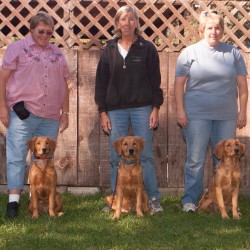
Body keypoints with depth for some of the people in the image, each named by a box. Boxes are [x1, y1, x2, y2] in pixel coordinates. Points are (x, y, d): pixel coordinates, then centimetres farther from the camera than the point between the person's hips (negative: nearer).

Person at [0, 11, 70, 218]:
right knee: (17, 156, -7)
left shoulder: (57, 54, 16)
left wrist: (65, 112, 12)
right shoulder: (17, 48, 3)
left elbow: (64, 84, 18)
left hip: (51, 117, 4)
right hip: (22, 113, -4)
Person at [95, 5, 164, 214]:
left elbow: (155, 81, 3)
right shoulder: (110, 50, 8)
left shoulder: (147, 48, 3)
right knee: (116, 158, 4)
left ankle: (153, 199, 6)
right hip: (116, 110, 2)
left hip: (142, 108, -2)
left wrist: (156, 108, -4)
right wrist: (103, 112, 3)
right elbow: (101, 81, 8)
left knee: (146, 155, -2)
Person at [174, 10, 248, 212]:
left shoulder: (233, 53, 8)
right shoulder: (190, 52, 2)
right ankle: (190, 199, 9)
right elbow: (179, 83, 0)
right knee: (195, 160, 0)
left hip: (227, 116, 2)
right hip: (197, 115, -2)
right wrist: (180, 110, -6)